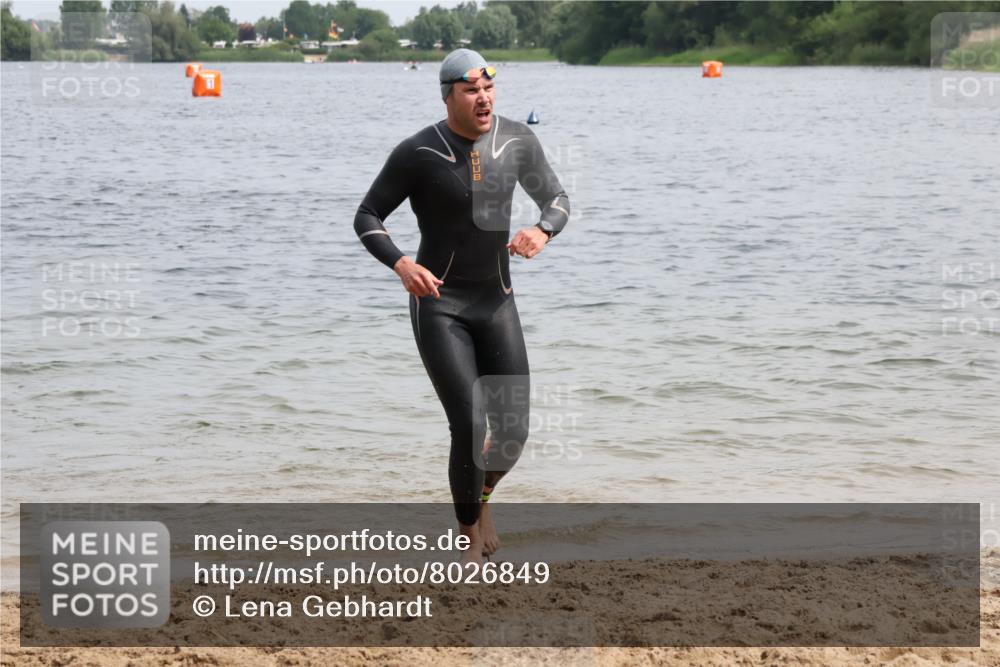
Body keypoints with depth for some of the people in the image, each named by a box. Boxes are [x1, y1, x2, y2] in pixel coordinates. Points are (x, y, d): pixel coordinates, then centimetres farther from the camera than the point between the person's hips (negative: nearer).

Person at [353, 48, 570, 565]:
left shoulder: (517, 140, -5)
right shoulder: (416, 154, -15)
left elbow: (557, 200, 6)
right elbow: (366, 218, -7)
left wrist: (542, 231, -19)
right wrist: (401, 265, -26)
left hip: (496, 304, 4)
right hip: (438, 307, -4)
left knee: (512, 432, -1)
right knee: (469, 430, -14)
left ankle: (481, 495, 35)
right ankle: (471, 541, 11)